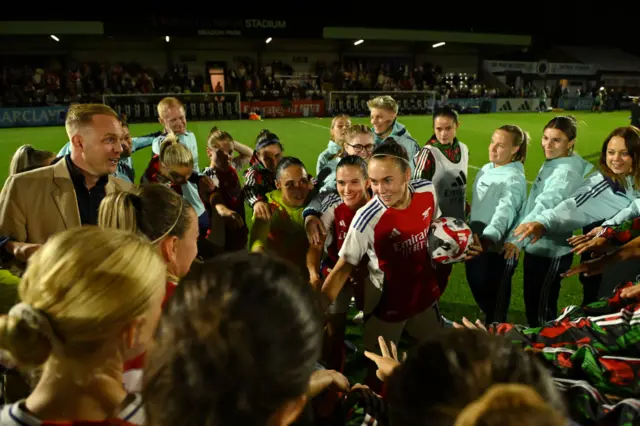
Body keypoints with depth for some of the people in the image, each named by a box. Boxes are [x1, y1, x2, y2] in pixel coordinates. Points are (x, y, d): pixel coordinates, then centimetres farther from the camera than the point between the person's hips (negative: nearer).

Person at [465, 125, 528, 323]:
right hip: (475, 244, 7)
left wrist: (489, 237, -49)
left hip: (496, 249, -7)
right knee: (479, 294, 23)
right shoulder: (485, 170, 6)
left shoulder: (514, 179, -18)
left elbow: (505, 210, -34)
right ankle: (490, 321, 47)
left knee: (495, 301, 10)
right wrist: (470, 231, 17)